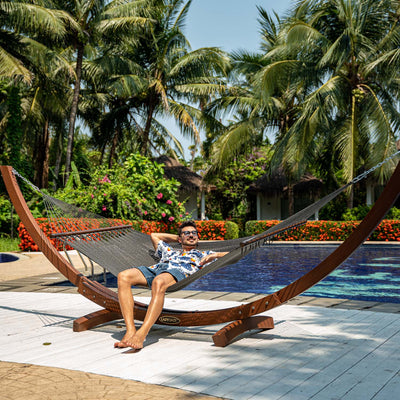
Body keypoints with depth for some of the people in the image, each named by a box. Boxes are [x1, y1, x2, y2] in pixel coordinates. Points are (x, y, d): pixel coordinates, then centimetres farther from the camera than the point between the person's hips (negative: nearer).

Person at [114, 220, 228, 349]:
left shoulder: (202, 255, 35)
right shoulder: (169, 252, 45)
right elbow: (154, 235, 60)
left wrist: (214, 255, 8)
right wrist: (177, 237, 58)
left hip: (180, 272, -4)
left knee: (159, 282, -44)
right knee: (123, 276, -29)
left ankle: (141, 334, -52)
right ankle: (130, 331, -37)